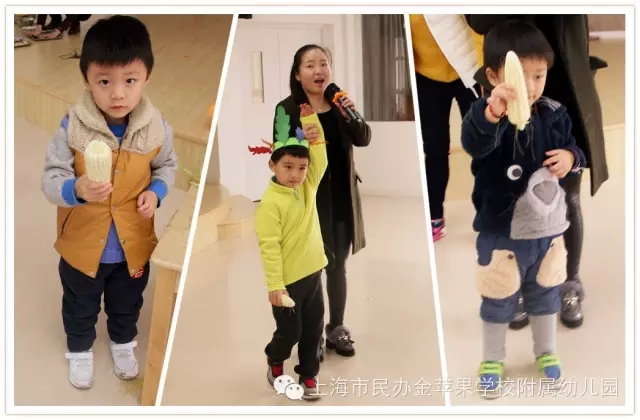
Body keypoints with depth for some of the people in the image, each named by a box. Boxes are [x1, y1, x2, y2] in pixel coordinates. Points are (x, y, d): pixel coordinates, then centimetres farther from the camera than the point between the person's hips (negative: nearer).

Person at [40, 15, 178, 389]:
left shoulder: (156, 127, -18)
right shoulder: (72, 127, -25)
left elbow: (167, 165, 2)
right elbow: (51, 178, -21)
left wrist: (156, 191, -17)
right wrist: (76, 189, -41)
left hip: (133, 242, 2)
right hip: (83, 243, -2)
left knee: (127, 303, 29)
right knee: (80, 306, 25)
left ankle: (123, 342, 58)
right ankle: (80, 349, 53)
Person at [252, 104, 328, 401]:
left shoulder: (308, 187, 0)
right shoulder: (270, 203, -19)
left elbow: (319, 158, -6)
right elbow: (269, 247, -20)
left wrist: (310, 120, -18)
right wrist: (275, 285, -22)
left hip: (312, 273, 6)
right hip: (287, 280, -6)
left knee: (313, 328, 14)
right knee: (290, 331, 9)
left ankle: (308, 374, 30)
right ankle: (275, 360, 38)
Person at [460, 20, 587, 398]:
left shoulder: (554, 114, -6)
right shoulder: (487, 115, -23)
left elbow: (573, 147, 10)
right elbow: (474, 142, -46)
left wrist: (571, 158, -15)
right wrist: (491, 114, -68)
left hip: (549, 227, 4)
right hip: (501, 231, -4)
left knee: (546, 294, 23)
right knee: (499, 300, 14)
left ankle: (546, 352, 45)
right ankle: (492, 361, 35)